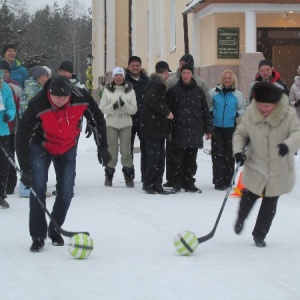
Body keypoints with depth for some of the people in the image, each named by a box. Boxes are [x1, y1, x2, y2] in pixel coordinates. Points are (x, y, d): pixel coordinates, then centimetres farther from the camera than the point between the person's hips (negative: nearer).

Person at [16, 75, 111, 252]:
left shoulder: (82, 99, -26)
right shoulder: (37, 106, -33)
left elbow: (98, 120, -6)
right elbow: (23, 137, -28)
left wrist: (103, 148, -3)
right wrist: (25, 170, -33)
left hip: (68, 148, 3)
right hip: (41, 146, -2)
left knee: (66, 192, -2)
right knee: (38, 188, -15)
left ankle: (54, 230, 21)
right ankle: (38, 236, -5)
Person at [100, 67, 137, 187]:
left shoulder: (130, 90, 3)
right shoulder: (107, 90, 3)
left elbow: (134, 109, 1)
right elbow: (102, 108, 2)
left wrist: (124, 105, -17)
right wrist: (112, 107, -17)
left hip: (126, 124, 0)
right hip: (111, 124, 0)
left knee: (126, 151, -5)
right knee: (112, 151, 0)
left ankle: (129, 176, 6)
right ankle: (109, 175, 14)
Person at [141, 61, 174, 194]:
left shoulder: (158, 84, 19)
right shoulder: (156, 84, -12)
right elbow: (152, 101, -25)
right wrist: (167, 112, -18)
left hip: (158, 127, 10)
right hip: (153, 127, -10)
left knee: (160, 156, 9)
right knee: (155, 156, -9)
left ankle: (157, 185, 11)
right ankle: (148, 183, -5)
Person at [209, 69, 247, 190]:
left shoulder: (237, 94, 4)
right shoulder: (214, 92, 2)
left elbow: (244, 108, 14)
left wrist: (238, 114, -4)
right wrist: (210, 113, -3)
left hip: (230, 127, 1)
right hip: (216, 127, -1)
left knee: (229, 154, 3)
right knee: (217, 154, -4)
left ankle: (227, 181, 11)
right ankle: (218, 181, -3)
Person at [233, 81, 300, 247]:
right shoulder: (250, 113, -11)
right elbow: (240, 133, 0)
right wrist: (238, 150, -16)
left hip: (279, 170, -1)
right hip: (256, 167, 1)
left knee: (270, 203, 6)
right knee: (249, 196, 11)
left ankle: (259, 235, 24)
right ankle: (241, 218, 44)